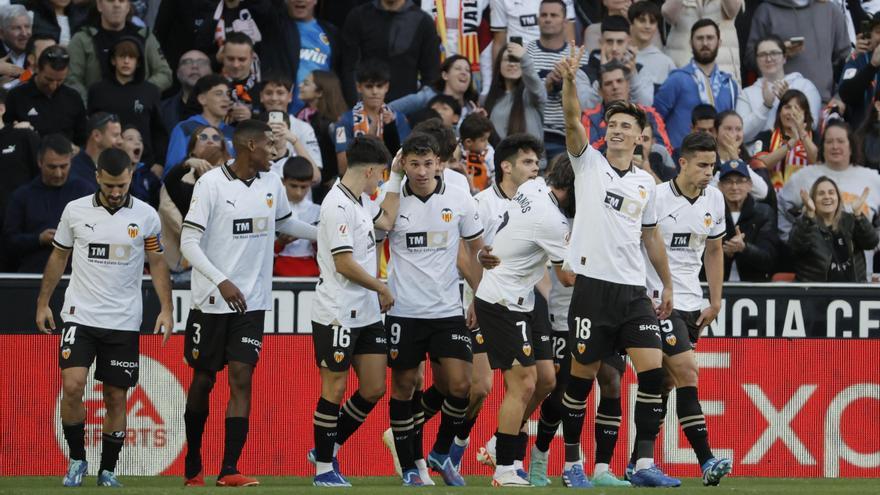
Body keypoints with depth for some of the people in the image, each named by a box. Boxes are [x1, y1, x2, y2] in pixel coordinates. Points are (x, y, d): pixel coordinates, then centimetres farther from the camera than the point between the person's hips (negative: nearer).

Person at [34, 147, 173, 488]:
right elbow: (58, 258, 12)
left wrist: (166, 309, -4)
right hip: (80, 316, 0)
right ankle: (76, 459, 2)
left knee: (116, 397, 3)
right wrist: (42, 303, 10)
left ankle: (107, 470, 15)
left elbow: (157, 264, 6)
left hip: (123, 322, 0)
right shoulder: (75, 211, 1)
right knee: (72, 386, -16)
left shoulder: (146, 216, 0)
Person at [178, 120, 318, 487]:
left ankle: (229, 470, -11)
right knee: (203, 381, 6)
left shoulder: (271, 184, 6)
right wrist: (222, 282, -23)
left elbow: (284, 223, 27)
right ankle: (192, 467, 22)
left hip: (251, 303, 4)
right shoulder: (211, 183, -11)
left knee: (242, 378, -8)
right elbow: (189, 243, -13)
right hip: (211, 302, -4)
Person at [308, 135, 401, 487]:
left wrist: (397, 176, 18)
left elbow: (387, 220, 23)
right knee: (334, 389, -2)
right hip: (337, 315, -9)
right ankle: (323, 468, 8)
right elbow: (344, 264, -19)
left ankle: (328, 450, 22)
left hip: (367, 314, 9)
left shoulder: (359, 201, 11)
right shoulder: (338, 206, -17)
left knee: (374, 389, 8)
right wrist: (383, 288, -8)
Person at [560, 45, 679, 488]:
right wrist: (569, 79, -31)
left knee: (653, 369, -10)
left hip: (633, 291, 3)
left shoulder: (645, 183, 12)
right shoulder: (588, 163, 2)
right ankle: (572, 462, 14)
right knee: (582, 376, 1)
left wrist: (667, 285, 23)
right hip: (593, 286, -3)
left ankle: (644, 464, -8)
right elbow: (572, 119, -15)